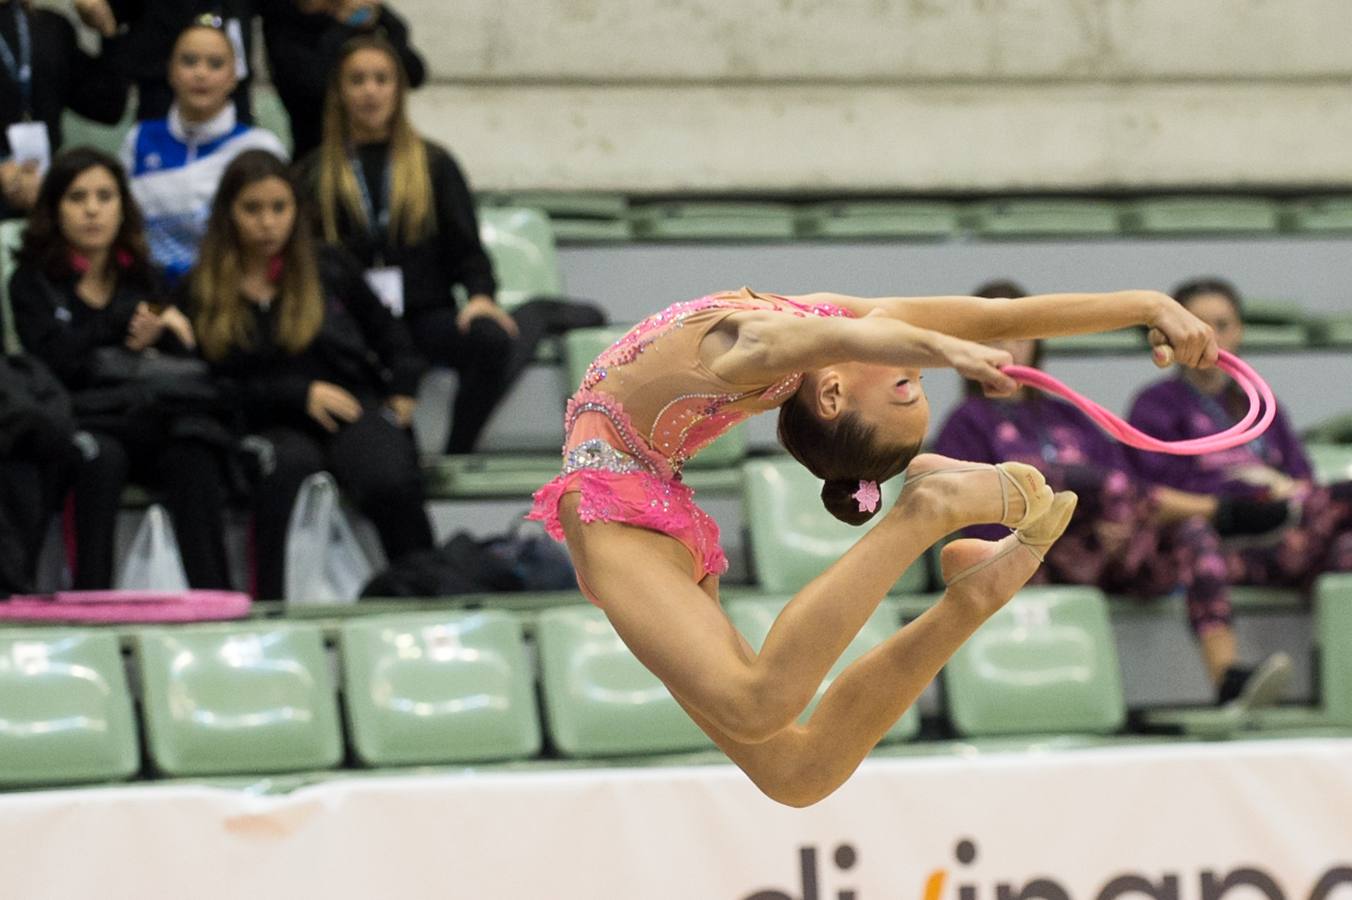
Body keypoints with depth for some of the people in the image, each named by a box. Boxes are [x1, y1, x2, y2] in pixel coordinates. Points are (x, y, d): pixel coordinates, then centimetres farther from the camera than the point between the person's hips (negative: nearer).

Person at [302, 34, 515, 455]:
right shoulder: (317, 171, 17)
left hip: (426, 313, 1)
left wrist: (480, 294, -9)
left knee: (491, 339, -32)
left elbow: (466, 245, 12)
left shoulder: (433, 163, 17)